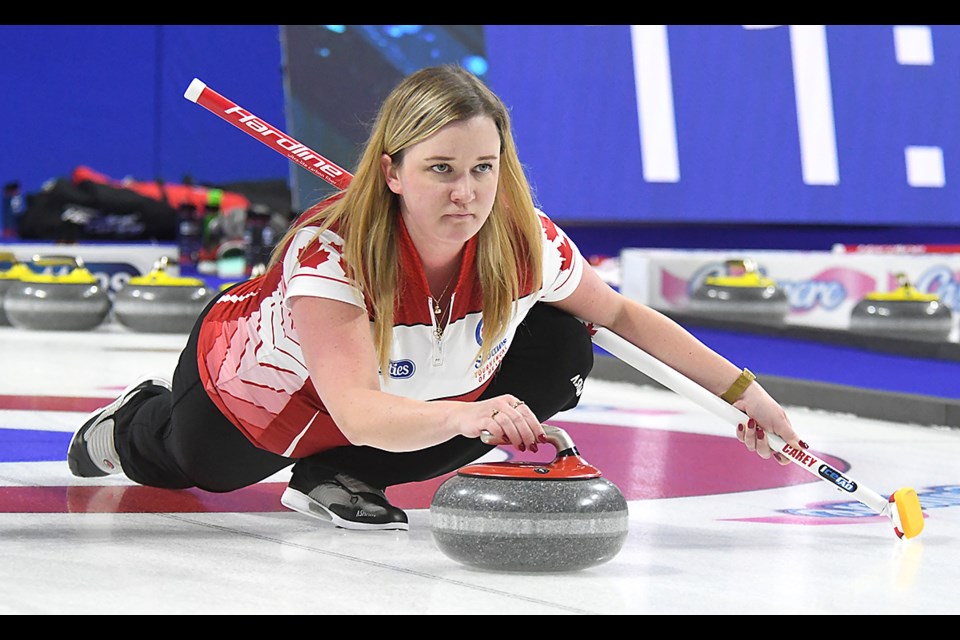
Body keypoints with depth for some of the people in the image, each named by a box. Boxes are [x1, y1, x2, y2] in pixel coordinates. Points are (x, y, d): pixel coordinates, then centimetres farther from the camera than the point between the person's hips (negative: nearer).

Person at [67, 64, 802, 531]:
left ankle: (339, 479, -7)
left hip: (406, 402, 4)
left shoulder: (527, 245, -29)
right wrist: (465, 416, -72)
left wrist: (741, 389, -14)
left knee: (564, 351, -16)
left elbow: (622, 314, -10)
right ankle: (136, 424, 58)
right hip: (257, 384, -4)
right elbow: (358, 411, -54)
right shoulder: (328, 250, -43)